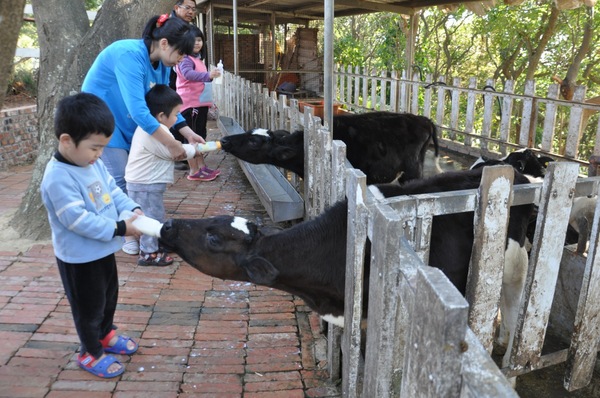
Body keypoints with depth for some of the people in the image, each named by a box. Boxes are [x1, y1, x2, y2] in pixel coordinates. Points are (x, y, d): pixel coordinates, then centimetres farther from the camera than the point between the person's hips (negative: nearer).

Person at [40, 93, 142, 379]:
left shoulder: (93, 163, -1)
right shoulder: (58, 178, -29)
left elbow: (113, 191, 7)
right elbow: (77, 220, -31)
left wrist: (133, 209, -11)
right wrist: (120, 228, -29)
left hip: (103, 250, 9)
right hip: (79, 258, -8)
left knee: (110, 297, 26)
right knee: (90, 306, 11)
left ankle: (105, 334, 50)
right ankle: (91, 353, 32)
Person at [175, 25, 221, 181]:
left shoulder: (198, 58, 18)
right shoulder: (185, 59, -14)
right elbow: (188, 74, -35)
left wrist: (209, 101, 30)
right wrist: (208, 75, -49)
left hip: (200, 103, 10)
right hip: (190, 104, -10)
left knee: (200, 136, 15)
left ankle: (201, 166, 23)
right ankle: (194, 171, 0)